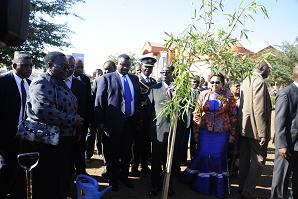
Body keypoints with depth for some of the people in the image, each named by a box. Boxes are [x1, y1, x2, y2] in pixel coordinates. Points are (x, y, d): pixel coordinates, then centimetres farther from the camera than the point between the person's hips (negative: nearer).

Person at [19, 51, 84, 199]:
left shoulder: (60, 83, 13)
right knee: (47, 187, 7)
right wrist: (72, 120, -22)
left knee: (63, 182, 19)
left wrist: (77, 122, 6)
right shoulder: (42, 83, -15)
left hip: (64, 141, 9)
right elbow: (43, 110, -31)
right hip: (48, 143, -9)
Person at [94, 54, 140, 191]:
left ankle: (124, 176, 35)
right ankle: (113, 179, 28)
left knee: (127, 152, 16)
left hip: (130, 122, 4)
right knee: (112, 153, 10)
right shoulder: (107, 78, -4)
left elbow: (138, 99, 13)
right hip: (113, 122, -4)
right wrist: (100, 122, -12)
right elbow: (99, 101, -7)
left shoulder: (134, 79, 10)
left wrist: (138, 118, 7)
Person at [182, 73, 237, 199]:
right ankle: (203, 184, 26)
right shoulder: (204, 95, 1)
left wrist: (232, 134, -1)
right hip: (205, 132, 1)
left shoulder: (228, 97, -2)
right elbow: (197, 113, 2)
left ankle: (218, 186, 25)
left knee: (219, 157, 8)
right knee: (203, 155, 7)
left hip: (222, 133, -1)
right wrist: (196, 131, 1)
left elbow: (233, 116, 0)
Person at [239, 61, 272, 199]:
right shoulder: (260, 82, -14)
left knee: (245, 159, 15)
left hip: (244, 128, 9)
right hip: (255, 129, -9)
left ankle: (242, 188, 25)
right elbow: (260, 110, -21)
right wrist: (263, 133, -19)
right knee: (258, 161, 1)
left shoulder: (246, 81, 12)